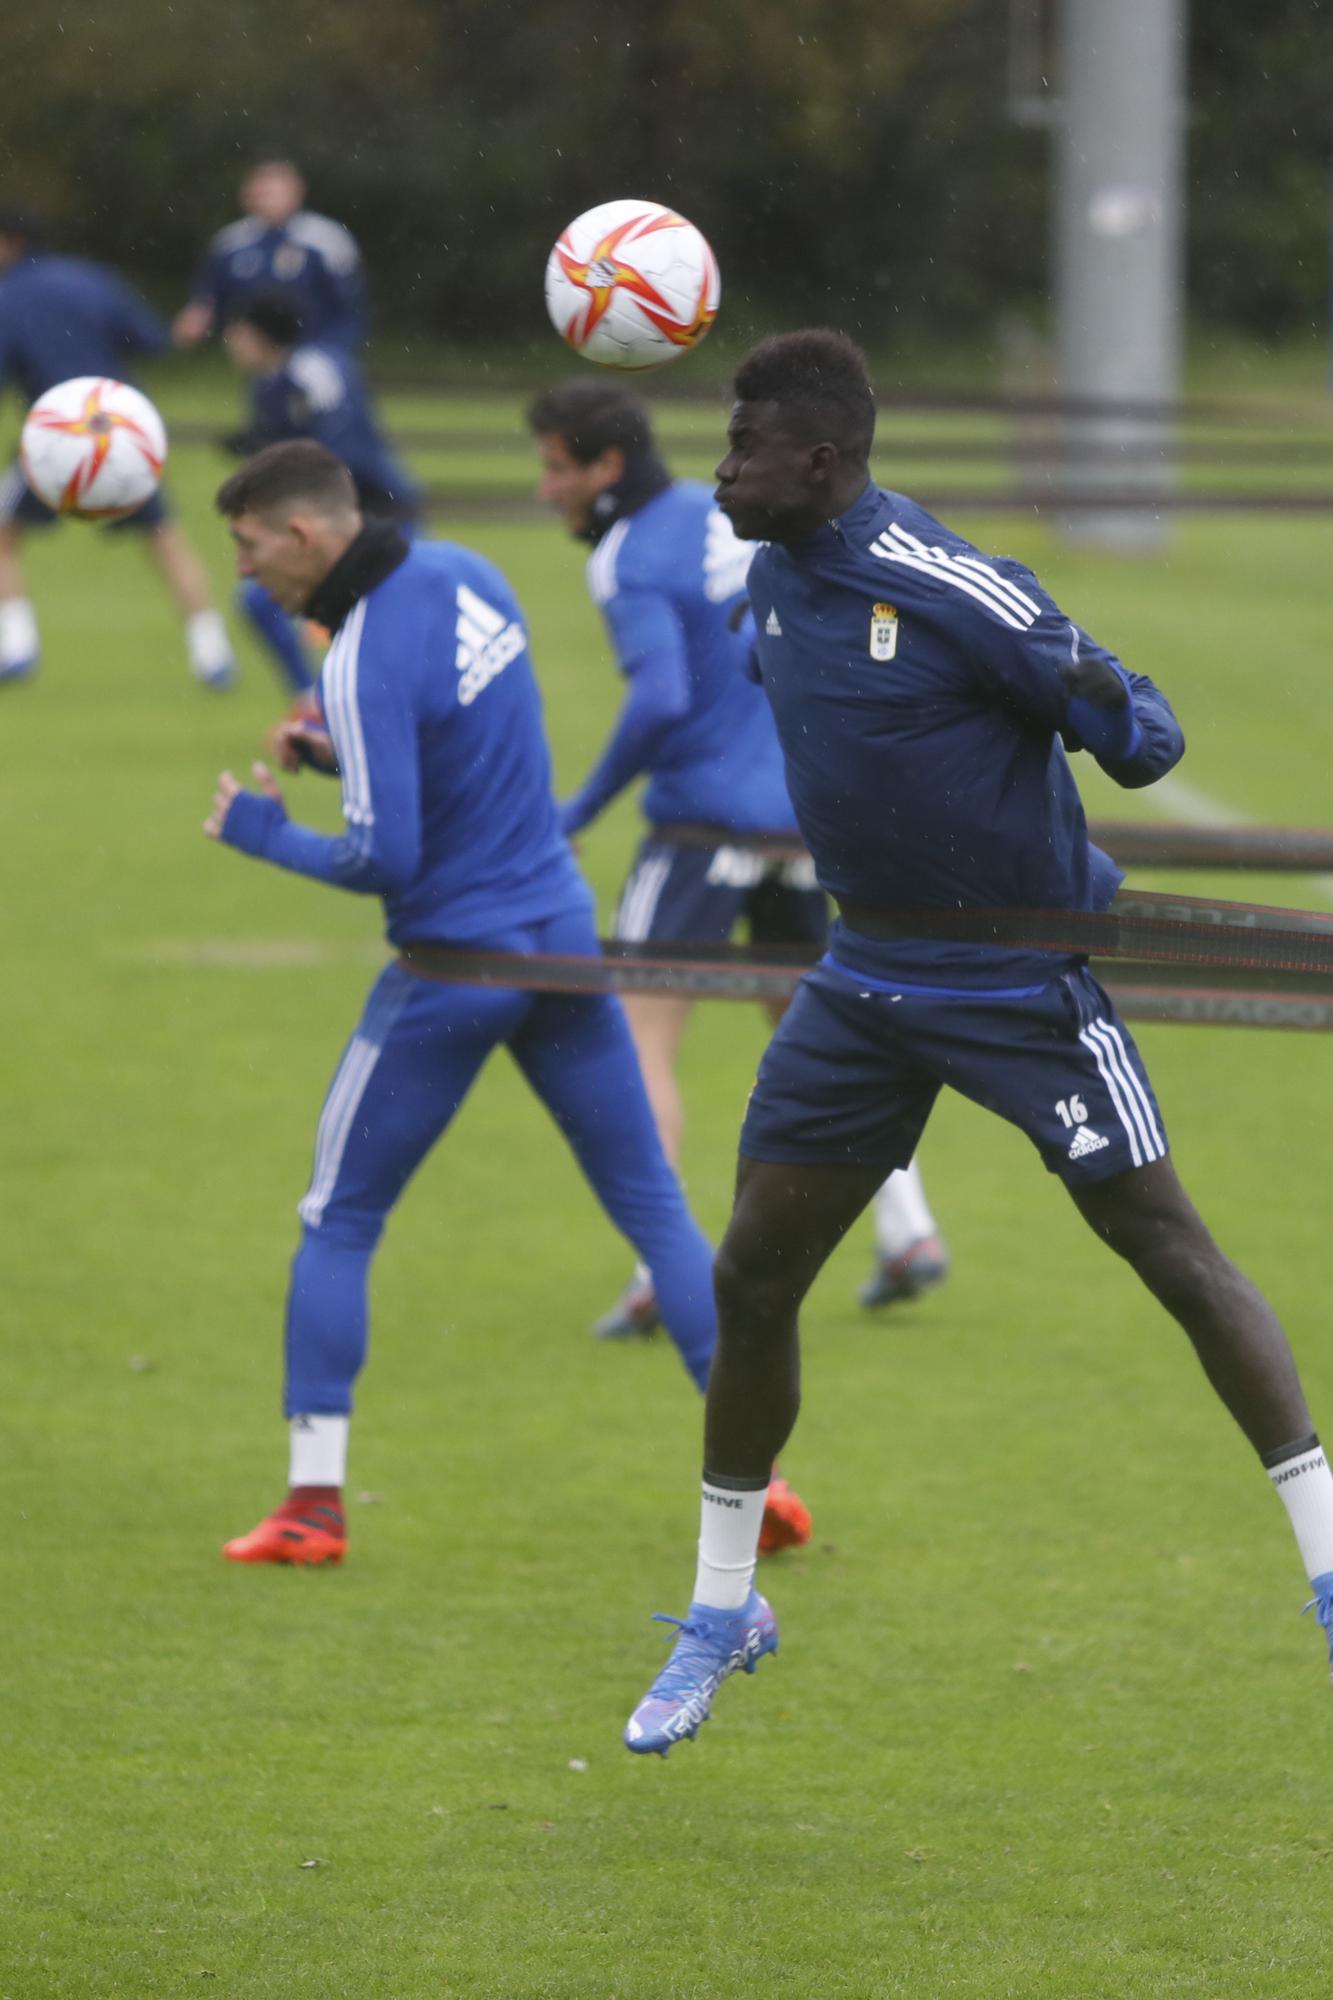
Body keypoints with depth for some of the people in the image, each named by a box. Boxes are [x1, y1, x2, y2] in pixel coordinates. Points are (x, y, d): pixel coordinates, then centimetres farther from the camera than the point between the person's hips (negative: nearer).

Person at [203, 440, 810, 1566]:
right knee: (654, 1208, 11)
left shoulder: (368, 662, -21)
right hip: (561, 930, 7)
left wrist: (263, 835, -6)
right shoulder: (464, 575, 3)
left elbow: (384, 859, -22)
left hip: (454, 964, -7)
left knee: (338, 1223, 7)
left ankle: (314, 1504, 6)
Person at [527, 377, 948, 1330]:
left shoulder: (630, 562, -13)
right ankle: (909, 1233, 19)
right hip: (799, 812, 8)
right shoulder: (727, 511, 10)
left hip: (707, 821, -8)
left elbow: (661, 700, -27)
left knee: (638, 1039, -5)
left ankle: (660, 1273, -16)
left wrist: (586, 805, -15)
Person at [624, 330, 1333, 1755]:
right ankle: (721, 1611, 21)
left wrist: (1121, 723, -36)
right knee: (750, 1279, 6)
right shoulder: (774, 578, 2)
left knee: (1174, 1253, -8)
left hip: (1021, 980, -7)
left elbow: (1137, 726, -17)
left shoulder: (956, 590, -21)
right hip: (866, 981, 7)